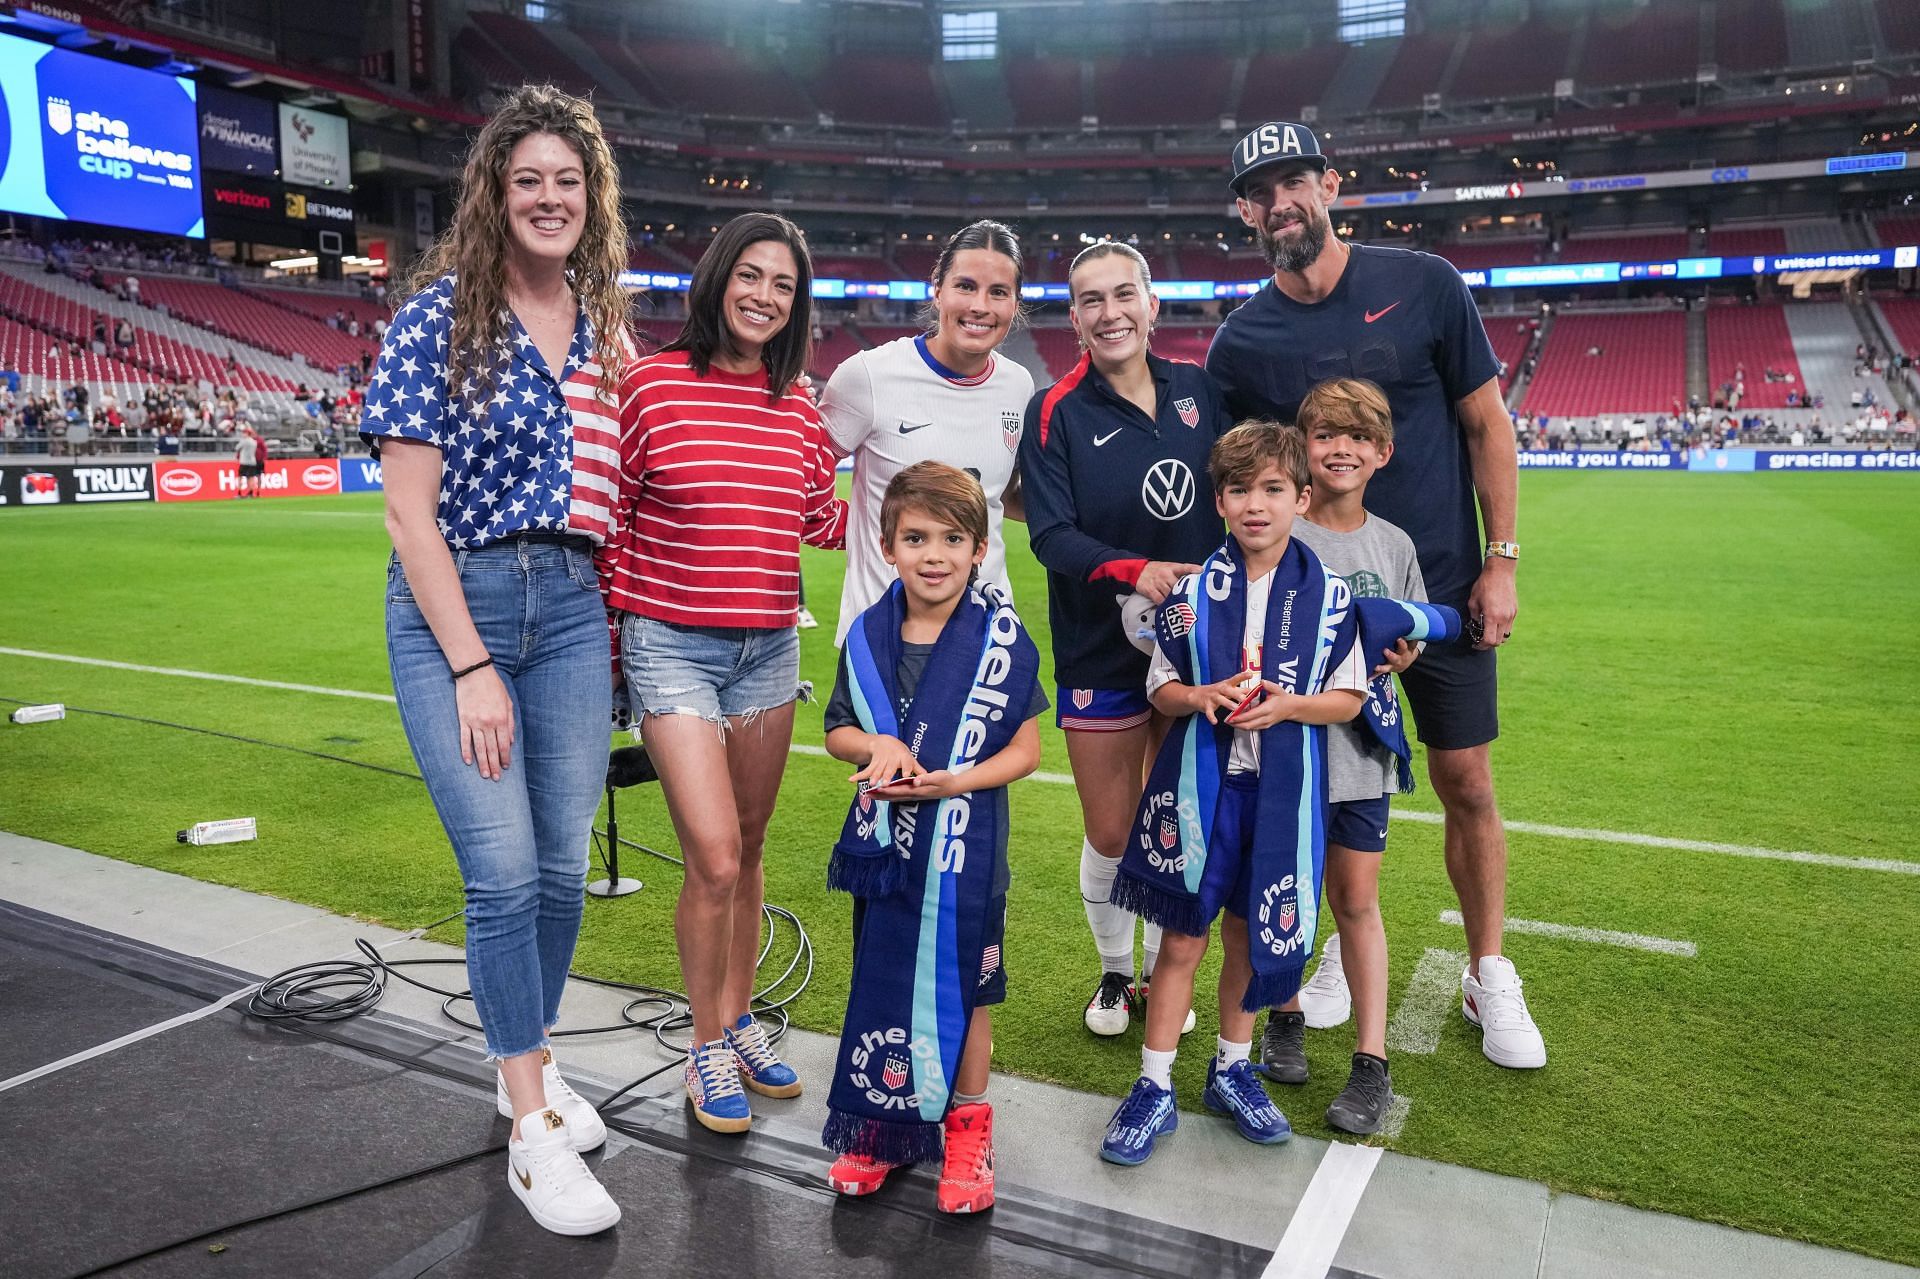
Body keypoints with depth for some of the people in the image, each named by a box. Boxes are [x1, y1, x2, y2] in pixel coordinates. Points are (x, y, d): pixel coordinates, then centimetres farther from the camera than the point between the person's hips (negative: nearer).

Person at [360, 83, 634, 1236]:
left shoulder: (605, 328, 10)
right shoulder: (440, 316, -5)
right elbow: (410, 510, -9)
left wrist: (616, 626, 9)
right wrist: (472, 667, -13)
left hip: (572, 608, 4)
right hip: (453, 609, -4)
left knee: (564, 865, 7)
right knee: (505, 871, -7)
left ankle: (536, 1066, 30)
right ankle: (532, 1132, 9)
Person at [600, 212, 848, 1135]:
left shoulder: (800, 404, 6)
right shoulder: (650, 384, -6)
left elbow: (823, 519, 13)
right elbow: (608, 514, -2)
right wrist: (607, 624, -2)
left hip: (768, 649, 5)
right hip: (672, 646, -4)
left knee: (747, 849, 15)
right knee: (715, 859, -9)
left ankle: (738, 1017, 34)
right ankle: (707, 1048, 13)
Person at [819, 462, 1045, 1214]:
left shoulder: (1000, 638, -11)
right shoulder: (868, 636, -1)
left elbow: (1026, 750, -7)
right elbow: (838, 732, 9)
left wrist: (954, 782, -22)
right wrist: (878, 746, -13)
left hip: (964, 848, -3)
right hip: (884, 842, 3)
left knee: (962, 988, 12)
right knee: (882, 982, 15)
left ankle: (966, 1130, 32)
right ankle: (879, 1124, 34)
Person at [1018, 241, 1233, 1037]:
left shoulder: (1198, 391, 3)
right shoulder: (1056, 411, -7)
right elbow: (1052, 535, -13)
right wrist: (1135, 571, -29)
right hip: (1101, 651, -2)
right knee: (1111, 837, 6)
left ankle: (1163, 972, 34)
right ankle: (1114, 973, 32)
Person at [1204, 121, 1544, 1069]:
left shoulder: (1423, 285, -5)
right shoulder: (1241, 342, -3)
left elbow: (1485, 424, 0)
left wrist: (1501, 558, -4)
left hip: (1443, 584, 0)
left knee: (1467, 786, 6)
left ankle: (1488, 975, 24)